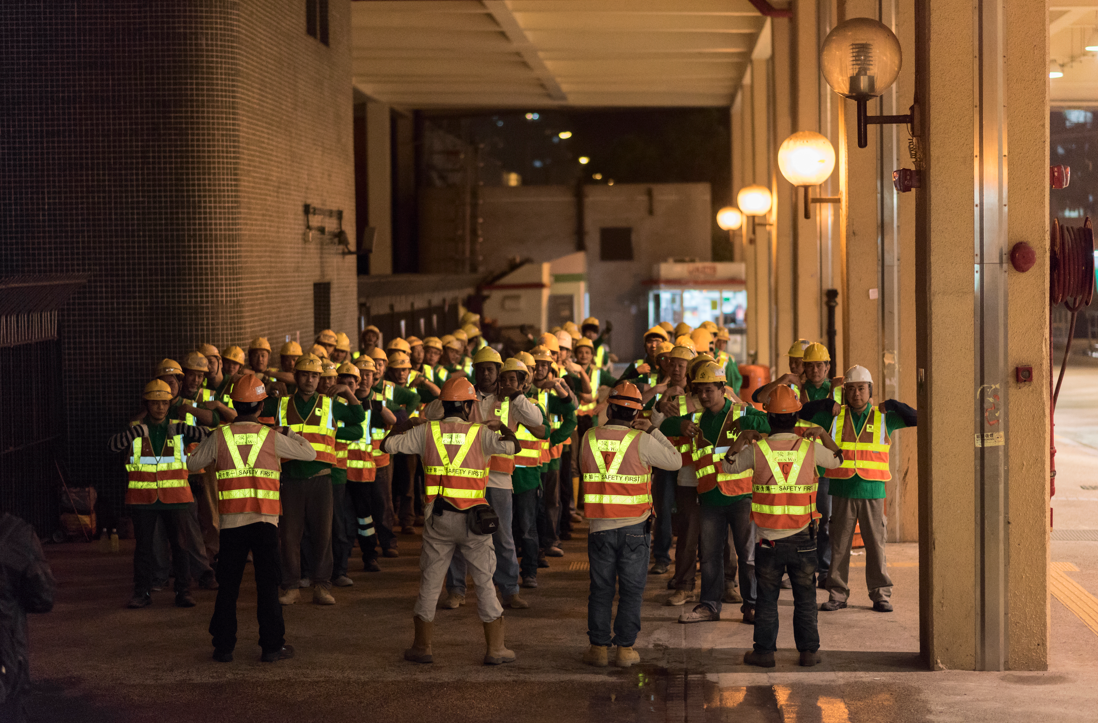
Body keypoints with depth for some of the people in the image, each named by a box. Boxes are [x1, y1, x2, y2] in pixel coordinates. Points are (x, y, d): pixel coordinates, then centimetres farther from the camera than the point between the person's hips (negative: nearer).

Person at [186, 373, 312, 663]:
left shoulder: (220, 436, 1)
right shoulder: (271, 437, -1)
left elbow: (192, 463, 13)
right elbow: (309, 453, 10)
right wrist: (289, 432, 25)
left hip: (231, 520, 1)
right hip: (264, 519, -1)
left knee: (228, 585, 8)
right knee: (267, 584, 4)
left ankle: (223, 646, 10)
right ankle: (272, 645, 4)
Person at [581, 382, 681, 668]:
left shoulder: (589, 438, -3)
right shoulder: (641, 441, -11)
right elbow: (675, 461, 1)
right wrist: (653, 431, 5)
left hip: (600, 526, 2)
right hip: (634, 527, -2)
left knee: (601, 589, 10)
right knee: (631, 590, 7)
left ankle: (599, 647, 13)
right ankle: (625, 648, 8)